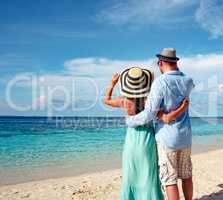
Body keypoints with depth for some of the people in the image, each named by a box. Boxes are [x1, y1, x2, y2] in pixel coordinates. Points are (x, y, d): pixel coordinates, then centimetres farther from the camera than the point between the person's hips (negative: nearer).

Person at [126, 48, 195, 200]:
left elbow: (149, 114, -20)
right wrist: (176, 69, 17)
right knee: (186, 174, 19)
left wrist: (130, 121, -4)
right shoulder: (188, 81, 0)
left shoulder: (159, 82, -18)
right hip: (185, 136, 6)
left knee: (169, 178, 2)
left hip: (167, 138, -6)